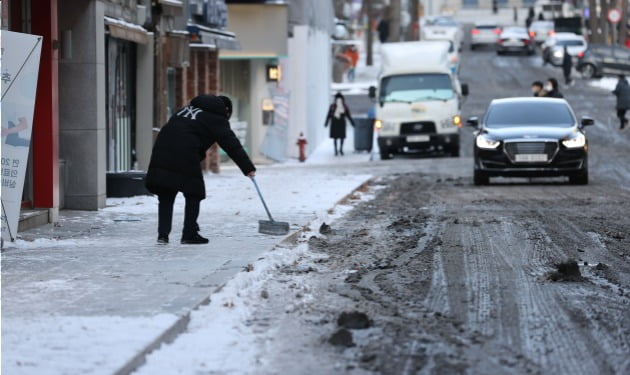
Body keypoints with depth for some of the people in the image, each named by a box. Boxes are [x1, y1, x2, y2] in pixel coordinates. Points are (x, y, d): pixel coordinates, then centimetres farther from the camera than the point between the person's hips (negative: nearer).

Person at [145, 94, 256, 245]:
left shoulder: (188, 108, 29)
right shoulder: (217, 120, 7)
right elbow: (232, 145, 2)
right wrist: (249, 168, 1)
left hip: (162, 150, 6)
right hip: (185, 157, -6)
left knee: (166, 197, 11)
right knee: (193, 194, 9)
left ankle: (163, 234, 4)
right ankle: (190, 234, 9)